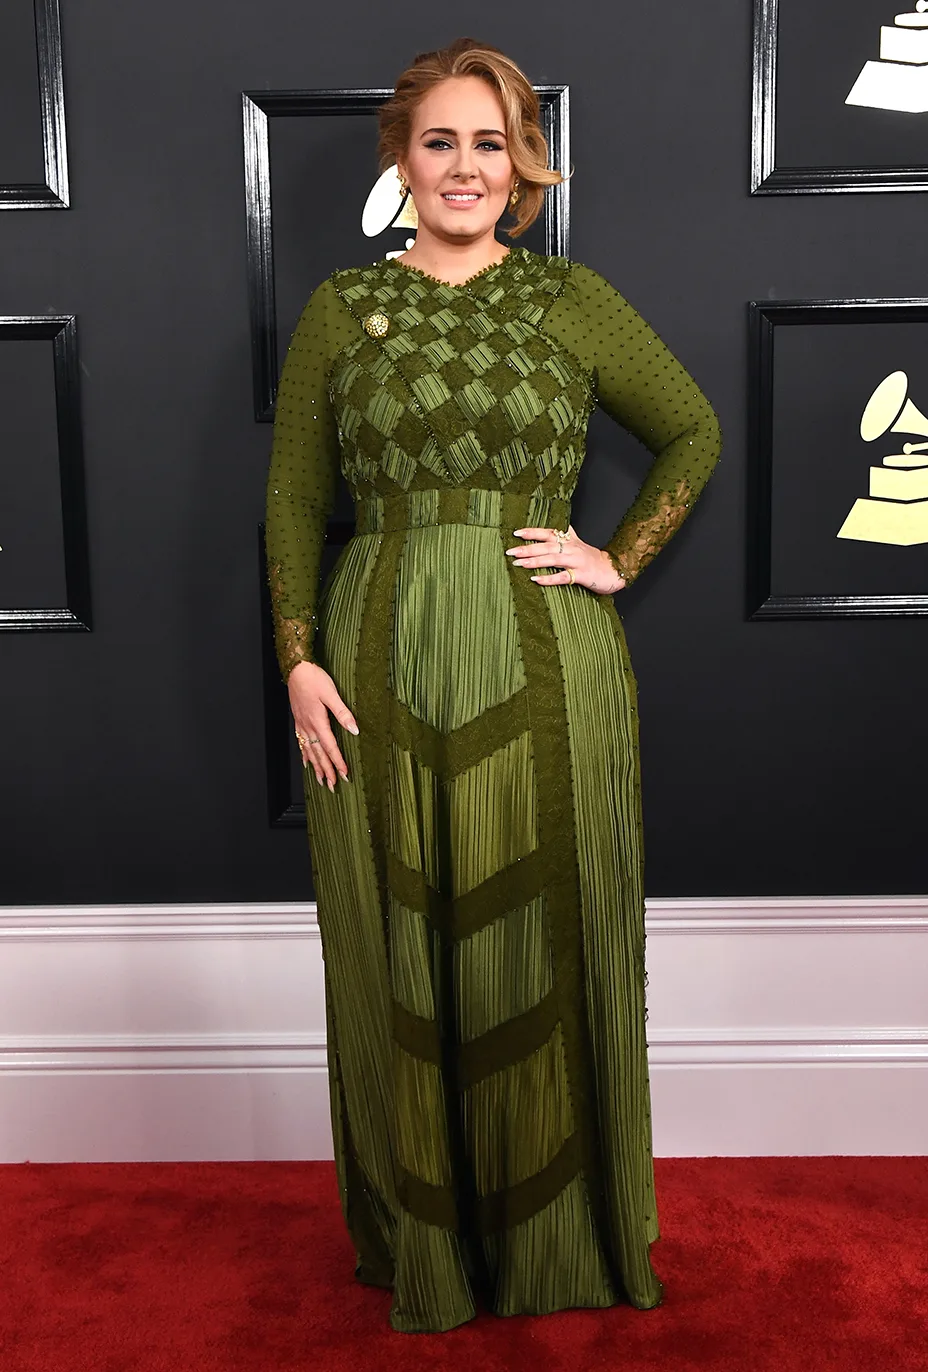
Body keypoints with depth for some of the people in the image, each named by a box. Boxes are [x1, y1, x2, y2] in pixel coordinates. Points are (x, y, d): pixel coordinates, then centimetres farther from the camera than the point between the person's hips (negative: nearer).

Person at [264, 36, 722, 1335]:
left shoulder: (573, 301, 5)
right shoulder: (341, 309, 6)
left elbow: (694, 432, 14)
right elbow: (293, 499, 7)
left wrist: (619, 563, 2)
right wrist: (300, 661, -2)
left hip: (544, 667, 0)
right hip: (382, 668, 1)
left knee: (542, 942, 7)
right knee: (400, 954, 8)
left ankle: (556, 1238, 29)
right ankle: (420, 1241, 30)